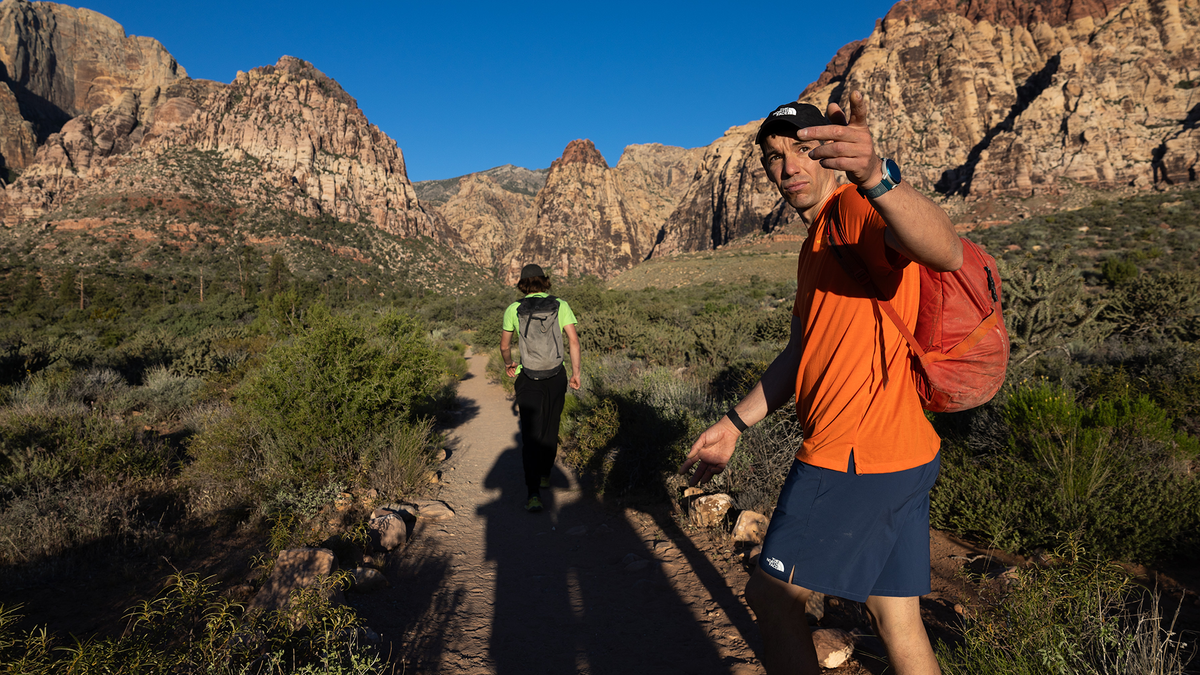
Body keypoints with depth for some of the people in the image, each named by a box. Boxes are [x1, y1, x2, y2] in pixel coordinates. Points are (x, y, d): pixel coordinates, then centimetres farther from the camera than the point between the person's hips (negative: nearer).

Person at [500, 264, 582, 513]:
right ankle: (545, 474, 38)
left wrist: (508, 364, 29)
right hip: (556, 377, 2)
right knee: (551, 428, 20)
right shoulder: (560, 305, -1)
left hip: (529, 379, -1)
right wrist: (576, 372, 0)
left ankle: (533, 493, -11)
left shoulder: (513, 310, -1)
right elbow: (573, 340, -7)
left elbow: (504, 346, 10)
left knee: (531, 436, 0)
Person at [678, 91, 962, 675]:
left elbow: (945, 253, -33)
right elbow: (802, 353, 23)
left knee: (771, 596, 6)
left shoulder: (854, 208, -11)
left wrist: (874, 175, -51)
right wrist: (735, 423, 23)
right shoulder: (815, 244, 20)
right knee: (896, 620, 18)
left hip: (852, 461, -10)